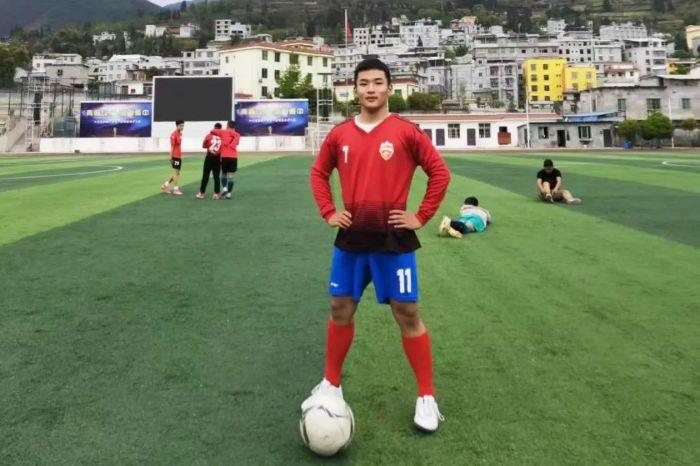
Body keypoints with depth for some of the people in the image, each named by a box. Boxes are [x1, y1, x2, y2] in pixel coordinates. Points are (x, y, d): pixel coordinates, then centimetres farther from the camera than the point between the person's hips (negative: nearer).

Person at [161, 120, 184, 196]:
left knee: (177, 173, 13)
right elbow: (172, 147, -15)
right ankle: (176, 189, 2)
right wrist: (171, 157, -17)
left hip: (179, 156, 9)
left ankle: (165, 185, 21)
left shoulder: (180, 134, 13)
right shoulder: (174, 135, -13)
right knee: (176, 172, -4)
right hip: (175, 156, -9)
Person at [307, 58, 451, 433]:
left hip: (394, 238, -3)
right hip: (351, 238, 4)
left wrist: (421, 216, -5)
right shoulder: (340, 134, 5)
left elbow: (440, 172, -2)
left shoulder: (406, 132, -5)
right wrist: (328, 213, 7)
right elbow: (318, 173, 17)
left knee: (407, 315, 2)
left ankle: (426, 397, 16)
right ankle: (331, 385, 29)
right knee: (340, 310, 11)